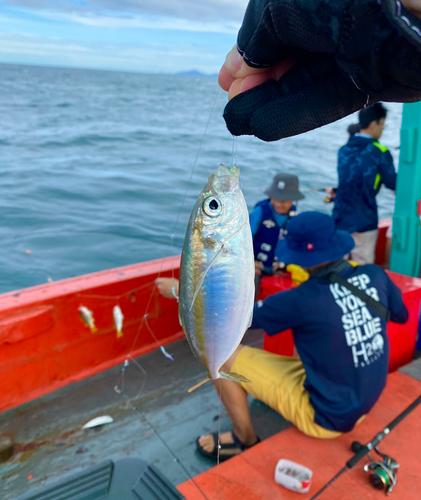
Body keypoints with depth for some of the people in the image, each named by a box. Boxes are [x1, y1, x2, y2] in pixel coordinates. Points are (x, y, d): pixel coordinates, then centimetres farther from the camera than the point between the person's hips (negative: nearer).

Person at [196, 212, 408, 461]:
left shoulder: (304, 299, -29)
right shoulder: (375, 275, -13)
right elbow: (401, 315, 8)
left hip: (326, 418, -7)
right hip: (367, 403, 7)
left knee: (223, 358, -4)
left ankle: (245, 441, 17)